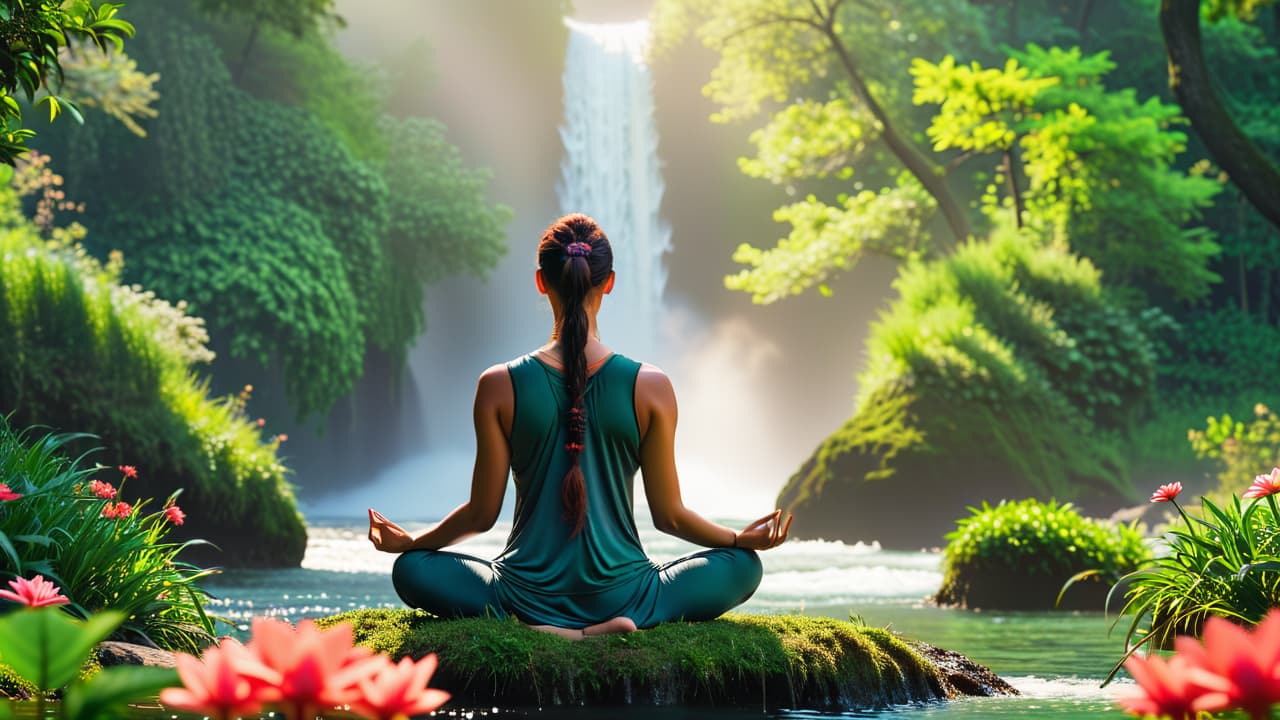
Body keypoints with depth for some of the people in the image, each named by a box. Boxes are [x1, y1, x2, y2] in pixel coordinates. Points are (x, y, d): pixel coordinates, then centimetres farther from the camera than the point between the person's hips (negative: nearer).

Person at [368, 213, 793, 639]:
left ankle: (549, 632, -5)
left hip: (529, 598, 0)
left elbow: (482, 513, -1)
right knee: (743, 565, 20)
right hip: (619, 598, 0)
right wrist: (743, 539, 18)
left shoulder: (499, 386, -8)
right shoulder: (650, 387, -8)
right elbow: (669, 516, -1)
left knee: (410, 569, 22)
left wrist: (409, 543, 18)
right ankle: (607, 631, -6)